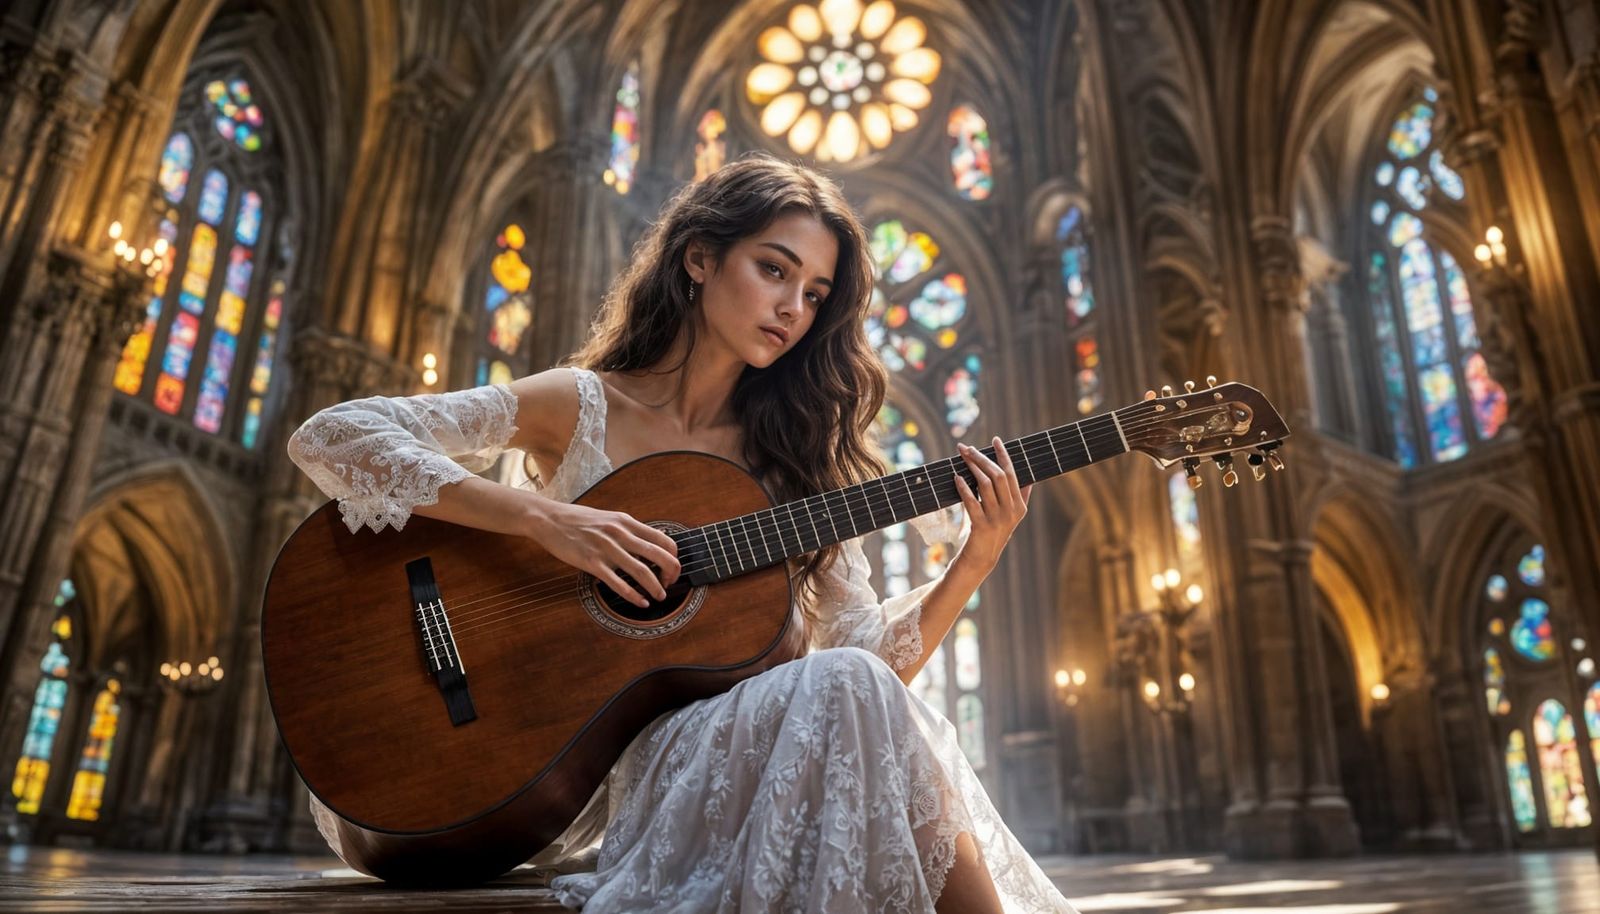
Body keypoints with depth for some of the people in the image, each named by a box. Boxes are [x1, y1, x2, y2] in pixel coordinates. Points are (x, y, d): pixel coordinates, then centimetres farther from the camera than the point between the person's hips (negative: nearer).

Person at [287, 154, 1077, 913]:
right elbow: (326, 439, -10)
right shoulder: (582, 407, -1)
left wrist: (974, 561, -13)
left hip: (722, 744, 4)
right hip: (584, 755, -3)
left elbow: (870, 647, 3)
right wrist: (542, 516, -21)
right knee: (844, 688, -30)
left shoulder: (790, 458, 9)